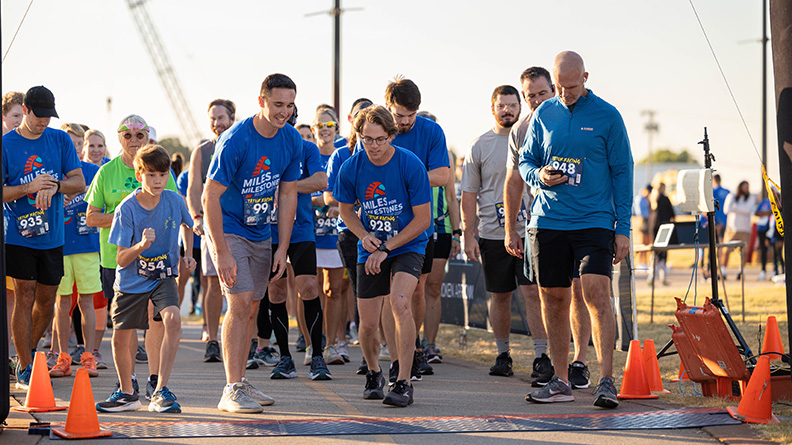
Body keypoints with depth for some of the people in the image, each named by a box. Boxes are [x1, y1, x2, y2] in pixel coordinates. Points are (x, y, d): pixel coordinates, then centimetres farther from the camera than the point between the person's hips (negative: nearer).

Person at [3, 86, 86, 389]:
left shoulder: (60, 140, 6)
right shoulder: (6, 144, -4)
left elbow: (79, 182, 2)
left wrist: (54, 186, -17)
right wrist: (30, 188, -21)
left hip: (52, 236, 4)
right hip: (19, 235, -4)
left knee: (46, 302, 10)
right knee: (25, 299, -6)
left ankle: (28, 351, 33)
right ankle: (25, 371, -1)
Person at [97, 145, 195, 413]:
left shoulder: (174, 201, -10)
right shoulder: (127, 209, -18)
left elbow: (185, 224, 16)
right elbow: (121, 260, -17)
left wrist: (188, 254, 3)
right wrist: (141, 245, -36)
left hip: (163, 277, 0)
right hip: (131, 281, 0)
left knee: (173, 319, -26)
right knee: (120, 339, 5)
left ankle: (161, 391, -20)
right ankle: (126, 393, 31)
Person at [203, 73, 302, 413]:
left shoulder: (292, 141, -3)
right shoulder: (235, 140, -22)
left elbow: (287, 196, 5)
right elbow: (210, 197, -20)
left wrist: (282, 249, 2)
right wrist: (221, 252, -23)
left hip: (261, 232, 6)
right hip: (228, 230, -6)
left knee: (247, 309, 10)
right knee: (240, 303, -15)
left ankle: (240, 383, 19)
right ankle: (231, 391, -14)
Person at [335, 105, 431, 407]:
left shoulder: (411, 165, -17)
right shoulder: (351, 168, -8)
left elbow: (422, 219, -12)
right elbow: (346, 208, 10)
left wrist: (386, 248, -14)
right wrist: (364, 235, -8)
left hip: (408, 246, -3)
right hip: (370, 252, 3)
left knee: (399, 302, -28)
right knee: (368, 323, 3)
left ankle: (404, 382, -23)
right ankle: (373, 372, 35)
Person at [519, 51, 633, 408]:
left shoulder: (607, 116, 0)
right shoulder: (543, 115, 9)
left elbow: (622, 173, 2)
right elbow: (525, 162, 18)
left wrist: (623, 228, -4)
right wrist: (539, 176, -7)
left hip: (594, 221, -3)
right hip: (547, 221, 4)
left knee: (597, 294, -16)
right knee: (553, 299, 6)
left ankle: (607, 382, -14)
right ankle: (560, 381, 15)